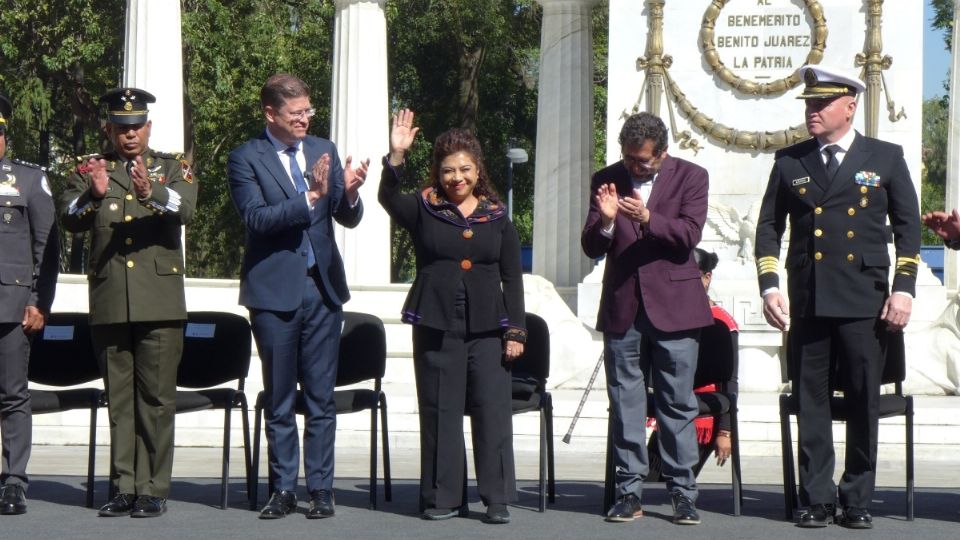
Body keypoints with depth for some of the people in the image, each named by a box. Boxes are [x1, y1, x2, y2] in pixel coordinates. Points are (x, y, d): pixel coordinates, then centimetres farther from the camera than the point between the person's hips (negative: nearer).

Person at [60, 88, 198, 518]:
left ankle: (152, 490, 1)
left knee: (156, 398, -2)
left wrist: (150, 192, -31)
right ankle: (124, 488, 9)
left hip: (160, 302, -2)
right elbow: (69, 218, -3)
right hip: (109, 301, 2)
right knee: (119, 399, 5)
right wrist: (93, 195, -23)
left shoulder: (172, 168, 9)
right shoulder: (91, 169, 12)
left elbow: (185, 209, -11)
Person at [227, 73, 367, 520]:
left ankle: (321, 489, 8)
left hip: (323, 287, 3)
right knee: (279, 400, 6)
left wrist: (349, 192, -14)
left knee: (321, 397, 3)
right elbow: (257, 218, -16)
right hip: (274, 290, -3)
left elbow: (349, 219, 8)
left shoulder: (324, 151, 9)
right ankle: (283, 488, 13)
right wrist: (309, 198, -24)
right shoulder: (246, 159, -3)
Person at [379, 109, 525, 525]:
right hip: (436, 326, 0)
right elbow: (389, 197, -16)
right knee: (440, 412, 5)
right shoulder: (423, 210, 4)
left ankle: (497, 498, 4)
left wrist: (516, 330, 2)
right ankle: (443, 498, 13)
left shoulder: (497, 217, 7)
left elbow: (513, 279, 8)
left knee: (493, 411, -3)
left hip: (487, 327, 0)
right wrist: (396, 156, -30)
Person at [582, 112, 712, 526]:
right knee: (625, 403, 5)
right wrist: (605, 221, -19)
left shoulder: (690, 177, 0)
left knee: (678, 403, 0)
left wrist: (648, 218, -27)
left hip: (673, 305, -2)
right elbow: (591, 248, 2)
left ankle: (683, 492, 5)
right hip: (622, 307, 2)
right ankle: (629, 490, 9)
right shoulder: (607, 180, 6)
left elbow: (688, 235, -12)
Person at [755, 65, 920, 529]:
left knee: (863, 403, 0)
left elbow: (908, 226, 8)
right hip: (807, 300, 2)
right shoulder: (790, 161, 11)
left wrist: (903, 289, -1)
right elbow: (769, 226, 13)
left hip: (865, 302, -1)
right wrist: (769, 287, 2)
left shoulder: (886, 158, 8)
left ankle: (857, 499, 9)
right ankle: (817, 499, 8)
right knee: (810, 403, 2)